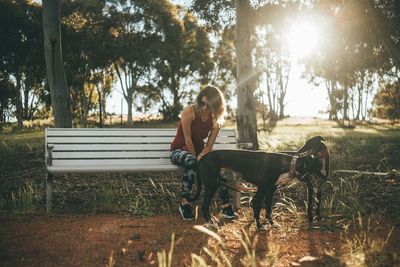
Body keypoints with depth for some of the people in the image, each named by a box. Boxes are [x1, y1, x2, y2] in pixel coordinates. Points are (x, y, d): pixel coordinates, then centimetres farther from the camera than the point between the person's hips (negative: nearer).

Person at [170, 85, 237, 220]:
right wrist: (195, 159, -17)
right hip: (179, 150, -4)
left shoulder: (216, 120, -2)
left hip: (199, 151, 4)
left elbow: (209, 145, -7)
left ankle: (226, 206, -30)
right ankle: (184, 203, -32)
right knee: (191, 161, -40)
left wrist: (200, 157, -25)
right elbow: (188, 139, -18)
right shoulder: (189, 111, -16)